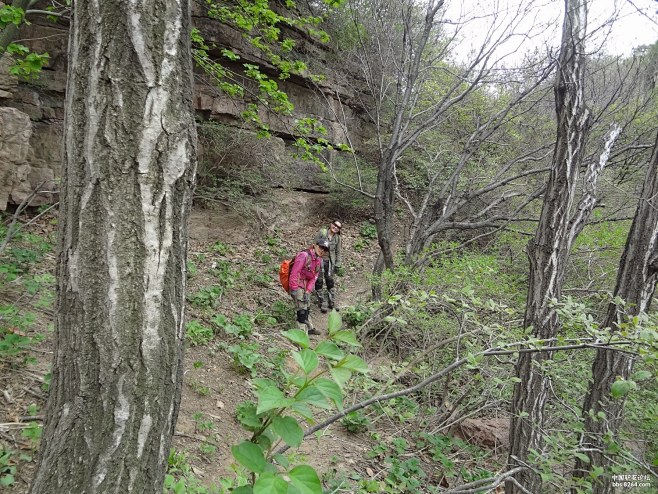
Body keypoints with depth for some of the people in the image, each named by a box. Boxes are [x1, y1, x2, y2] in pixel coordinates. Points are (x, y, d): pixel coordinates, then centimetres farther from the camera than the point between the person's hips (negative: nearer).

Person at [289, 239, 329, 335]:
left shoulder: (319, 261, 7)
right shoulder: (304, 255, -21)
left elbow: (313, 277, 3)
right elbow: (294, 272, -24)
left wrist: (308, 291, -8)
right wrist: (294, 289, -24)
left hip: (305, 285, 9)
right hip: (297, 285, -9)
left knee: (307, 308, 22)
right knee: (302, 309, -9)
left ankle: (309, 328, 38)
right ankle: (302, 331, -1)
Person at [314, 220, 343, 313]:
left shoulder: (338, 238, 4)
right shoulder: (322, 232, -6)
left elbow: (339, 252, 8)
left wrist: (338, 265, 3)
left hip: (330, 261, 3)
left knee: (330, 281, 8)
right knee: (319, 281, -1)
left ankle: (332, 302, 19)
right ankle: (322, 303, 8)